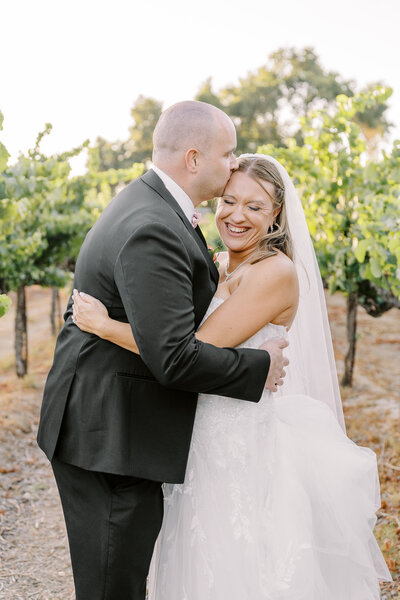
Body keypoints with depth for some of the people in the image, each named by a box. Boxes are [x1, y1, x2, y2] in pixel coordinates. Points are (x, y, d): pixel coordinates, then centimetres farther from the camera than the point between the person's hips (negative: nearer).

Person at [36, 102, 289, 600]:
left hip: (114, 428, 10)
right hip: (110, 436, -10)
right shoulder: (153, 231, -25)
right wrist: (260, 367, -16)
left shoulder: (147, 202, 9)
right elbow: (174, 359, -28)